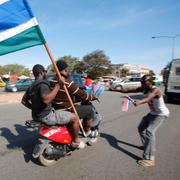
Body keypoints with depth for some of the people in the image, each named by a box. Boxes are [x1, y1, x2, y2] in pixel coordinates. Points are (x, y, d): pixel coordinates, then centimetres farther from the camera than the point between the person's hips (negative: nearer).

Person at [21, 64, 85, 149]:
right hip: (47, 116, -10)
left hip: (37, 115, 10)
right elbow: (46, 99, -39)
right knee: (74, 117, -4)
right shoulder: (42, 84, -21)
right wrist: (57, 85, -34)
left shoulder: (32, 86, 10)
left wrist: (35, 108, 17)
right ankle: (75, 141, 15)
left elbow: (24, 101, 17)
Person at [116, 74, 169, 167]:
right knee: (141, 128, 17)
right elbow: (129, 90, -8)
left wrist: (139, 102, -72)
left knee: (150, 131, -24)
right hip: (152, 113, 9)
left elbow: (148, 98, -52)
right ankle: (147, 145, 41)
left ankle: (149, 159, -23)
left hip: (161, 114, -9)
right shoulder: (143, 89, -8)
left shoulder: (155, 90, -30)